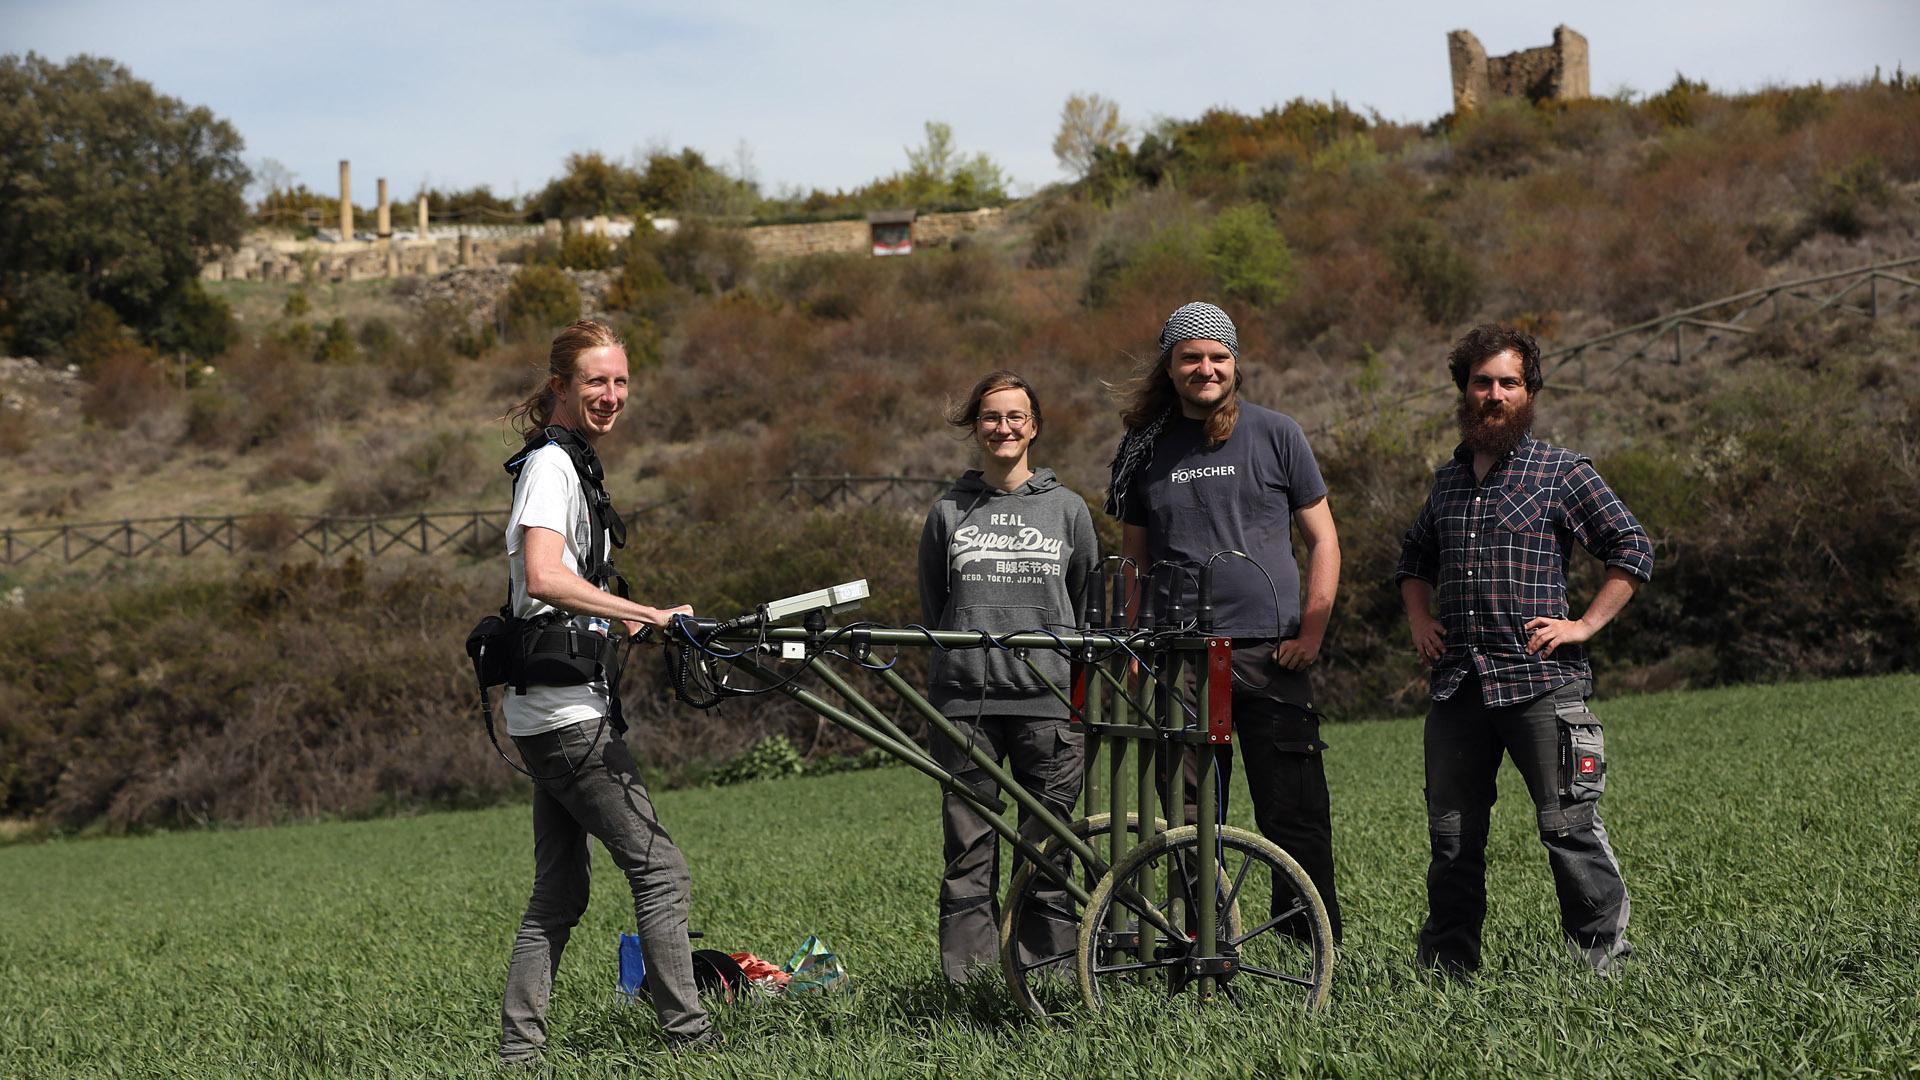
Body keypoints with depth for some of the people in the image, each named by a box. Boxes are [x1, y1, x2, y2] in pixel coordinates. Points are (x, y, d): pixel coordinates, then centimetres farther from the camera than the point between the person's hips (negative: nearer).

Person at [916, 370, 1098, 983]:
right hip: (965, 701, 0)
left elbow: (1089, 607, 14)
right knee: (969, 845, -3)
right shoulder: (949, 514, 12)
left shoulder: (1067, 509, 11)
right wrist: (960, 662, 9)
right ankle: (968, 975, 0)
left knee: (1047, 846, -1)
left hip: (1049, 701, 0)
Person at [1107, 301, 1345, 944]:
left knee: (1294, 814, -3)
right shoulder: (1145, 449, 11)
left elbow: (1322, 539, 8)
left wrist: (1311, 631, -3)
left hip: (1269, 652, -2)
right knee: (1190, 821, 1)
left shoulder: (1275, 434, 6)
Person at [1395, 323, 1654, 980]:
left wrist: (1585, 625, -5)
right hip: (1456, 686, 5)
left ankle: (1604, 958, 2)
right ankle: (1447, 968, 15)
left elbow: (1633, 549, 2)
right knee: (1451, 833, 7)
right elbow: (1413, 560, 32)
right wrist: (1418, 620, 15)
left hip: (1541, 683, -5)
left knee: (1568, 825, -6)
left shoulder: (1563, 472, 1)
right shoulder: (1448, 479, 16)